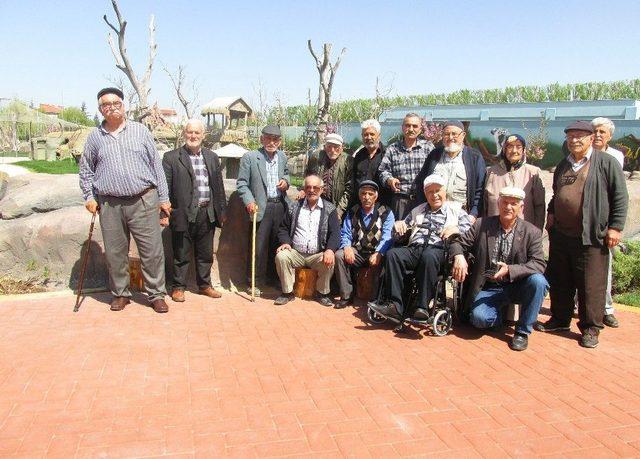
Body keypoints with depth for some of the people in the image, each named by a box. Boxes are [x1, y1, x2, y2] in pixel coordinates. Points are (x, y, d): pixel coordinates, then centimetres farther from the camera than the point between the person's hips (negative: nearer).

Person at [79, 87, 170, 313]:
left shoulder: (140, 131, 6)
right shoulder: (95, 136, 9)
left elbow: (156, 165, 6)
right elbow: (86, 169, 18)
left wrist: (163, 197, 3)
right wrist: (89, 197, 7)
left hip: (143, 201, -1)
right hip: (110, 205, 2)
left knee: (152, 251, -1)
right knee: (115, 253, 9)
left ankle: (156, 294, 11)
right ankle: (120, 294, 24)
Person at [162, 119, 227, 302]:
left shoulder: (212, 157, 13)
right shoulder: (171, 157, -1)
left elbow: (218, 186, 14)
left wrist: (222, 211, 12)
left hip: (207, 213, 4)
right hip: (183, 213, -4)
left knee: (206, 253, 13)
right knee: (181, 254, 5)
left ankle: (204, 284, 27)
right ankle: (178, 287, 18)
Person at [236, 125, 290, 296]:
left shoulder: (283, 157, 9)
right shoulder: (250, 157, -6)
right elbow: (241, 183, -5)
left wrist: (286, 180, 4)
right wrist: (249, 201, -19)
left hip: (280, 206, 5)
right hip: (261, 207, -5)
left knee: (277, 245, 12)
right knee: (258, 246, -1)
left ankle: (272, 277, 28)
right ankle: (254, 283, 11)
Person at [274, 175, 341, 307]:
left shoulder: (330, 209, 6)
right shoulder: (294, 207, 12)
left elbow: (335, 233, -3)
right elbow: (283, 228, 14)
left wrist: (330, 250, -21)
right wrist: (285, 242, -8)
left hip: (318, 255, -1)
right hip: (296, 253, 2)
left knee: (329, 262, -31)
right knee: (281, 256, -27)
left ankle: (322, 293, -5)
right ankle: (287, 292, -10)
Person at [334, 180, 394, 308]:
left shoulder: (386, 213, 1)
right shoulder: (352, 212, 12)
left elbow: (387, 237, -11)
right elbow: (345, 234, 5)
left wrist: (378, 253, -30)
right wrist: (347, 247, -19)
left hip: (376, 253, -3)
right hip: (357, 252, 3)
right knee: (339, 255, -25)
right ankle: (346, 296, -15)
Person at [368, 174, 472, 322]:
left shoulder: (456, 211, 21)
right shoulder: (417, 210, 34)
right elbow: (402, 231, 34)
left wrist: (456, 229, -12)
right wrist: (399, 224, 11)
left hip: (438, 250, -4)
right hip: (414, 248, 4)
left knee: (429, 256, -40)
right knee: (392, 254, -28)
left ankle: (422, 308, -39)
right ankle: (395, 306, -33)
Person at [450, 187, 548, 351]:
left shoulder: (532, 232, -4)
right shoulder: (482, 225, -1)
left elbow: (539, 264, -13)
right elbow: (458, 244, 1)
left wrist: (510, 270, -29)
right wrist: (458, 256, -24)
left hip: (517, 286, 1)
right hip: (489, 288, 0)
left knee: (538, 281, -31)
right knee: (479, 318, -27)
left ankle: (523, 331, -11)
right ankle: (500, 317, 13)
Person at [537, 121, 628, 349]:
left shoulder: (607, 163, -3)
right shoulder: (563, 165, 16)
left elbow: (620, 197, -5)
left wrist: (615, 227, -10)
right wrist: (551, 213, 12)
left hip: (591, 236, -6)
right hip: (560, 234, 6)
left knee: (591, 285, 0)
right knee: (559, 282, 13)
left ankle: (590, 328, 12)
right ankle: (560, 319, 28)